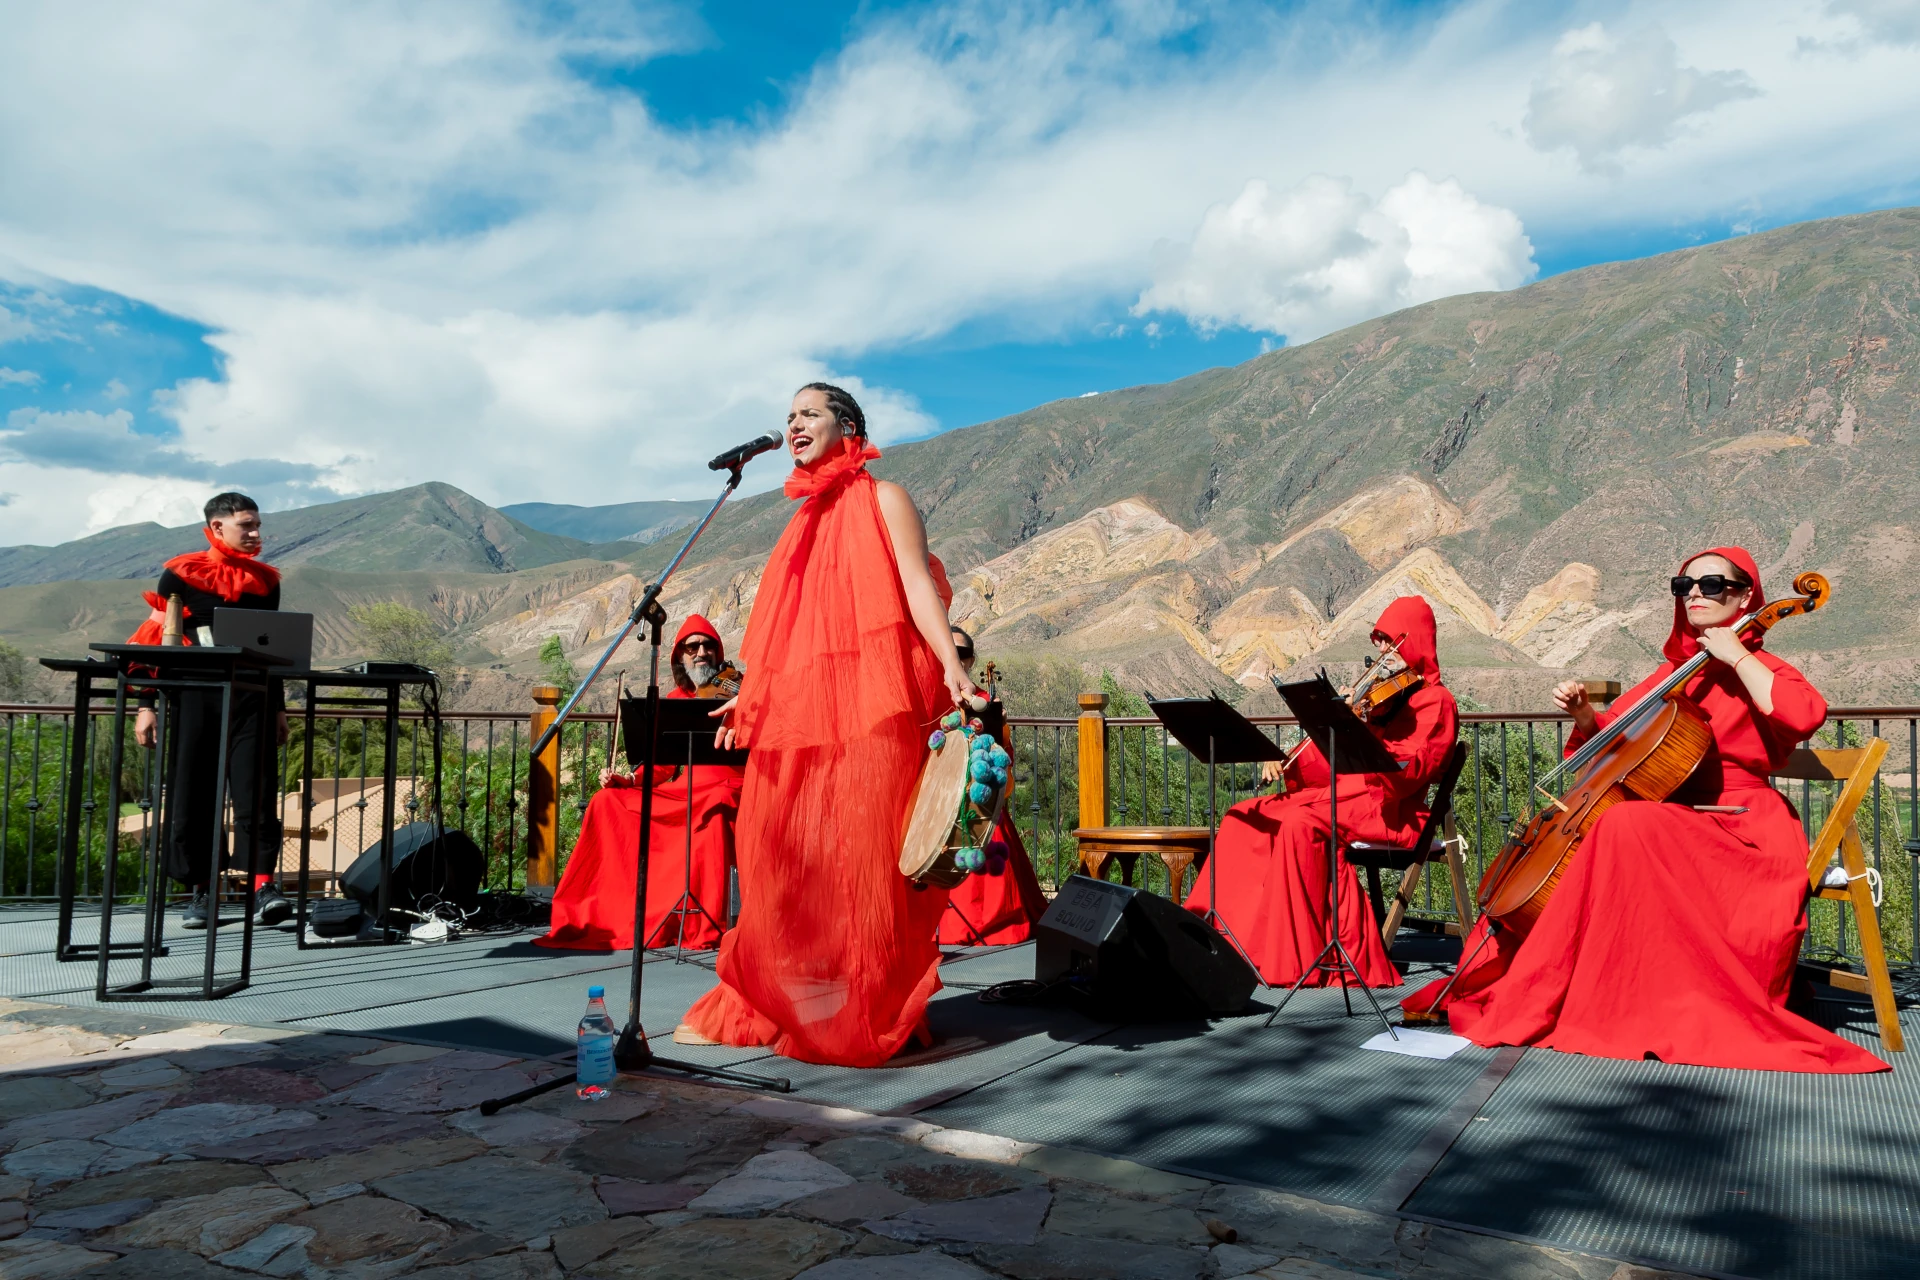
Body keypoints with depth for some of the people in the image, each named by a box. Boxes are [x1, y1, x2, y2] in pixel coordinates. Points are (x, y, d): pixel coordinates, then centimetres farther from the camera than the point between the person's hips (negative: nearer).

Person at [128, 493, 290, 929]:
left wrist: (279, 707, 15)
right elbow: (154, 638, 1)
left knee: (255, 793, -9)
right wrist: (146, 704, -5)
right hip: (194, 699, -1)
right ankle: (200, 892, 15)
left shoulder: (265, 580, 11)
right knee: (192, 795, 4)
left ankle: (263, 888, -15)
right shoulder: (181, 574, 1)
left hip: (250, 700, 2)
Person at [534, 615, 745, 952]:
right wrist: (628, 780, -3)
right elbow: (661, 766, 14)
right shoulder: (673, 700, 16)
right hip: (683, 790, 6)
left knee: (714, 810, -39)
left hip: (726, 787, -6)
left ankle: (706, 928, -32)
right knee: (609, 802, -6)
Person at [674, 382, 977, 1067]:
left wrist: (952, 666, -21)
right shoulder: (806, 521, 24)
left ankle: (868, 1014, 1)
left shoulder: (882, 500, 6)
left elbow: (918, 586, -7)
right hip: (797, 713, 7)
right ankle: (761, 1005, 11)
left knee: (860, 853, -7)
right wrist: (749, 697, 22)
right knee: (782, 853, 4)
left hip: (868, 705, -6)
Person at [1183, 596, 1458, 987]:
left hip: (1390, 812, -8)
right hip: (1342, 795, 8)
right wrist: (1289, 763, 1)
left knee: (1301, 823, -33)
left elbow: (1406, 772, -20)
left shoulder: (1435, 701, -3)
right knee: (1245, 817, -7)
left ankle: (1302, 960, -26)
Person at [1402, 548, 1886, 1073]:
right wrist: (1583, 712, 1)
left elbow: (1804, 715, -23)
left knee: (1626, 824, -33)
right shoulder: (1672, 674, 17)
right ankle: (1521, 990, 1)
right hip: (1670, 819, 7)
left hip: (1735, 830, -7)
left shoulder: (1757, 669, 0)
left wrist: (1736, 656, -16)